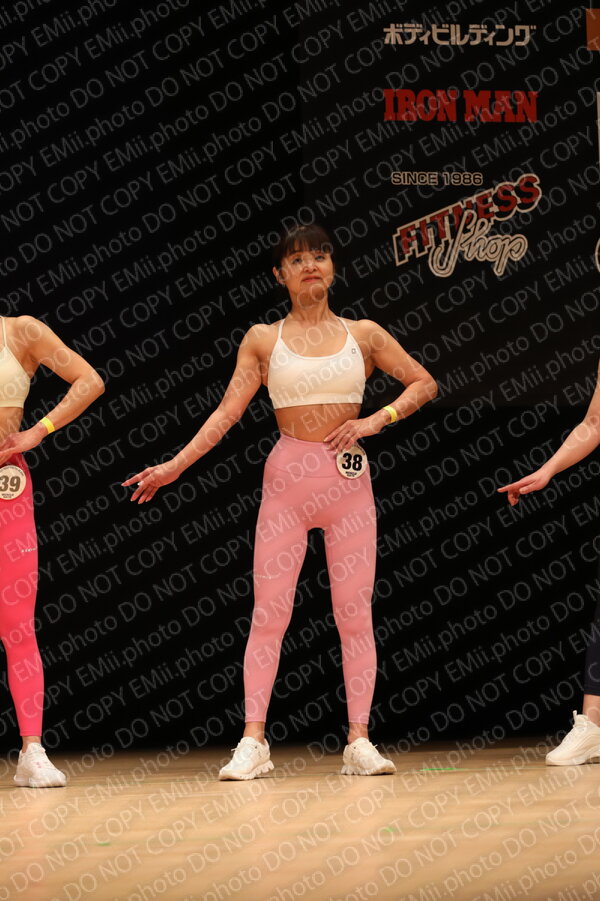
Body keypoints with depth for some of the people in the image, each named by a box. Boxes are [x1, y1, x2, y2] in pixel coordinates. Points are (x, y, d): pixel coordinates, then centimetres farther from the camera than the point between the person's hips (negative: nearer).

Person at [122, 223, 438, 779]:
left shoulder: (363, 335, 8)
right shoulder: (263, 339, 6)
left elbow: (424, 383, 11)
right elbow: (227, 412, 3)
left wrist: (377, 420, -4)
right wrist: (174, 465, -6)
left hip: (349, 480, 1)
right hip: (288, 477, -1)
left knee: (355, 612, 0)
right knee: (269, 611, -5)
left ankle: (359, 741, 2)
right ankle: (252, 742, -6)